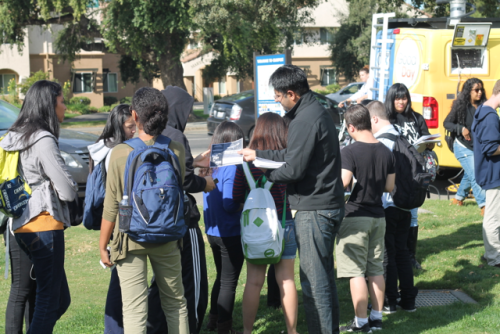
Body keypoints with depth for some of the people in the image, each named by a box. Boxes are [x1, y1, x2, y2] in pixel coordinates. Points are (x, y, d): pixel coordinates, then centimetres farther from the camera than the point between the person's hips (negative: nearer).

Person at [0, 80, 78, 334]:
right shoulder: (43, 140, -14)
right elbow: (68, 191, -14)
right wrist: (70, 189, 8)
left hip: (22, 226, 9)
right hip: (45, 225, -9)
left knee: (60, 299, 16)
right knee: (49, 302, -1)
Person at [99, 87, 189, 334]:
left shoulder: (121, 153, -14)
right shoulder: (176, 150, -7)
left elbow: (111, 205, -10)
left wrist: (103, 245, 0)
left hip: (130, 239, -3)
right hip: (167, 239, 3)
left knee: (134, 309, 1)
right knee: (175, 303, 16)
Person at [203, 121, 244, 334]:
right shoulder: (231, 168, -20)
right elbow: (229, 204, -24)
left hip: (212, 232, 8)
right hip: (230, 234, -8)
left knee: (221, 277, 23)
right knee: (229, 282, 5)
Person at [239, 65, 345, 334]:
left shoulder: (305, 121, -18)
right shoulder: (318, 112, 15)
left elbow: (293, 169, -19)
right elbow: (293, 155, 20)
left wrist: (264, 172, -3)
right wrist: (258, 155, 21)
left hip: (313, 210, -11)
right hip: (328, 205, 11)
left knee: (314, 281, -4)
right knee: (324, 276, 18)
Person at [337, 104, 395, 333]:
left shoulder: (350, 152, -14)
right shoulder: (386, 152, 4)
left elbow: (343, 182, -23)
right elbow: (390, 186, 8)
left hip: (355, 216, -6)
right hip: (378, 215, 6)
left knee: (356, 272, -1)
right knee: (376, 270, 13)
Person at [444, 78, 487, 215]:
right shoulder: (461, 106, -11)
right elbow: (447, 123, -5)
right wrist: (461, 128, -21)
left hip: (478, 147, 5)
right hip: (464, 147, -5)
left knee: (469, 175, 19)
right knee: (475, 176, -11)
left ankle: (458, 198, 41)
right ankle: (484, 206, -8)